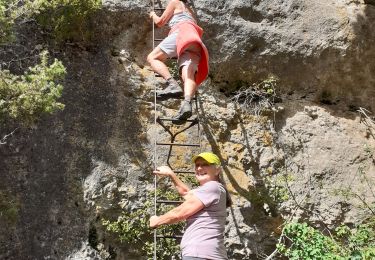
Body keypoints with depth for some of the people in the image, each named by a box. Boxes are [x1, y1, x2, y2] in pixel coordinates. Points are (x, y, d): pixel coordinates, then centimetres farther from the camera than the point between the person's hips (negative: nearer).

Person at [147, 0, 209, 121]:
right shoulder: (189, 10, 42)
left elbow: (160, 22, 21)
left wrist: (153, 15, 43)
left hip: (182, 33, -6)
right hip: (194, 44, 6)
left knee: (152, 57, -1)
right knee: (188, 75, -17)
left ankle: (172, 84, -28)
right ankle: (187, 103, -47)